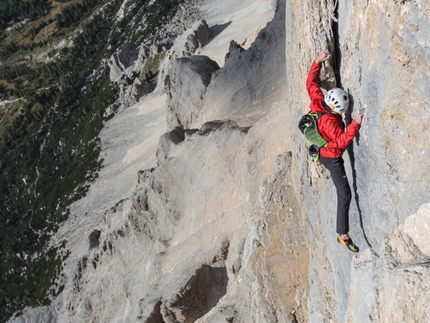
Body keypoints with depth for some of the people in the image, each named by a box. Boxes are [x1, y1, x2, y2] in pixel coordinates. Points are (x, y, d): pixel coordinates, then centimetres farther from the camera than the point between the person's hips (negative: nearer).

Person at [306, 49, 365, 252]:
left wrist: (317, 62, -7)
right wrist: (355, 123, -61)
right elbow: (342, 141, -52)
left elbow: (310, 83, -4)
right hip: (332, 158, -9)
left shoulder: (317, 102, -19)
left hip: (320, 150, 9)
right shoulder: (330, 121, -41)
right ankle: (343, 235, 2)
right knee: (344, 195, -3)